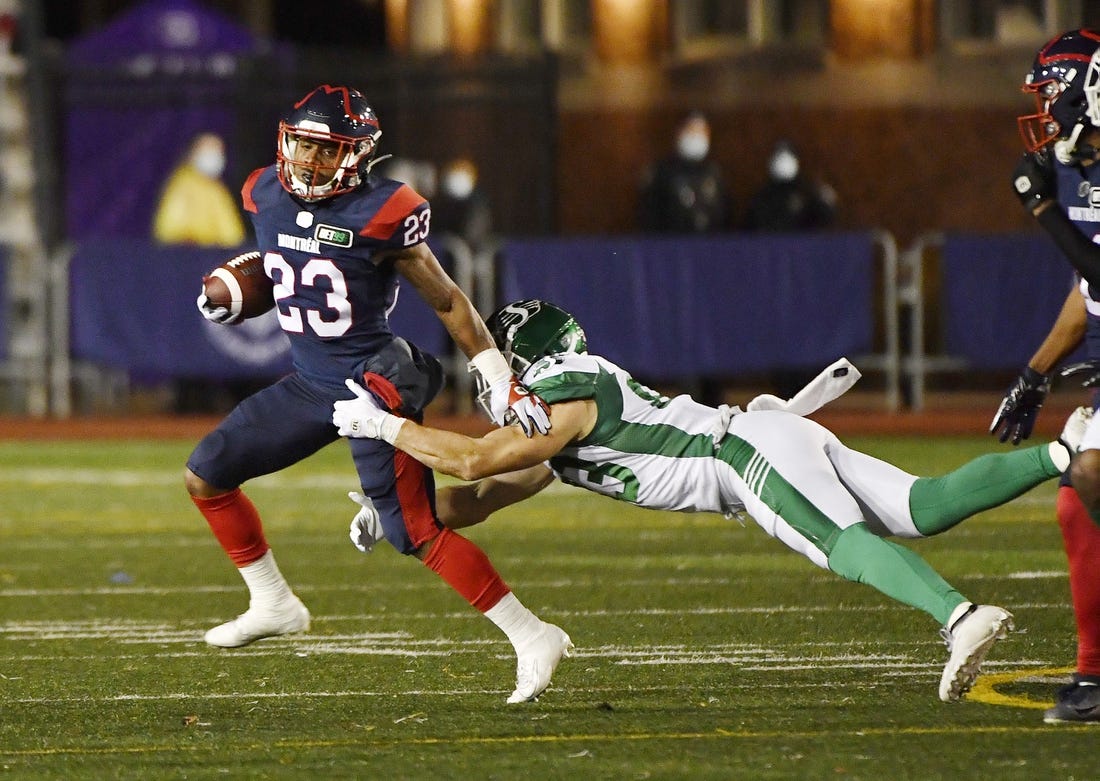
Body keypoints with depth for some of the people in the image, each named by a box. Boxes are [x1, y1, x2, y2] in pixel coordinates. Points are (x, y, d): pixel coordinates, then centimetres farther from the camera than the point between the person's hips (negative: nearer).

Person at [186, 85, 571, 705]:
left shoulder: (380, 213, -17)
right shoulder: (269, 195, 1)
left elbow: (447, 300, -7)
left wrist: (503, 383, -7)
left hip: (375, 387, -7)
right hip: (310, 386, 7)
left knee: (418, 534, -12)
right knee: (206, 475, 4)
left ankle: (533, 638, -5)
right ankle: (274, 605, 20)